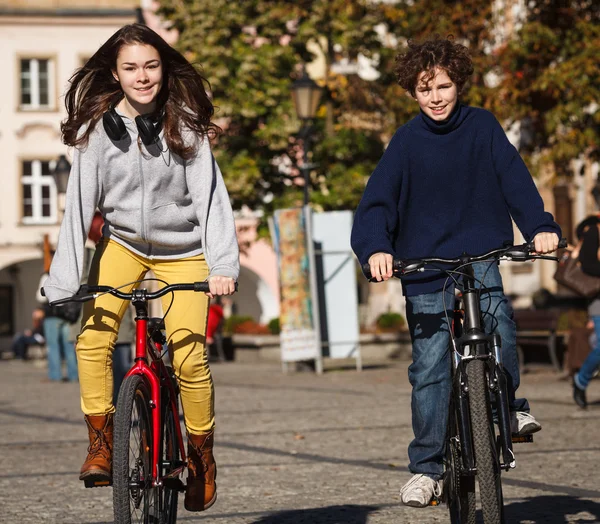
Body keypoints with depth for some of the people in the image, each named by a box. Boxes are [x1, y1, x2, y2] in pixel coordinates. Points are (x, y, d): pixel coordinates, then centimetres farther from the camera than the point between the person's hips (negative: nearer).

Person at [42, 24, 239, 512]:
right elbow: (80, 205, -13)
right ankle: (101, 442, 0)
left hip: (180, 252, -2)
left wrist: (223, 265, -30)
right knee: (92, 339, -17)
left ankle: (201, 456, 10)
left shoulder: (184, 125, -14)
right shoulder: (97, 130, -12)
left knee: (189, 357, -12)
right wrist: (64, 279, -20)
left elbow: (210, 195, -18)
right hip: (121, 243, 2)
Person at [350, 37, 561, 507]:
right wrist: (376, 248, -25)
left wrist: (541, 226, -22)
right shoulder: (407, 141, -2)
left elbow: (514, 178, -6)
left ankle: (510, 406, -4)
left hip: (478, 255, 0)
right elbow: (377, 201, -7)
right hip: (424, 266, 0)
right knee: (429, 370, -2)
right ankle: (426, 469, 9)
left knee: (497, 318, -28)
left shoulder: (483, 127, 0)